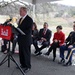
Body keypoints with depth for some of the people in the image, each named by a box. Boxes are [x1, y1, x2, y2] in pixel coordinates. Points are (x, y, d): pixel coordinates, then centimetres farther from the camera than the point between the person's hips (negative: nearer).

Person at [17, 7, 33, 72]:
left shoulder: (29, 19, -12)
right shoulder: (20, 19, 16)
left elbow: (29, 30, -18)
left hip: (26, 39, -8)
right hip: (20, 39, 8)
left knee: (26, 53, 1)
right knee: (21, 53, 15)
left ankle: (28, 66, 13)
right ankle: (23, 64, 28)